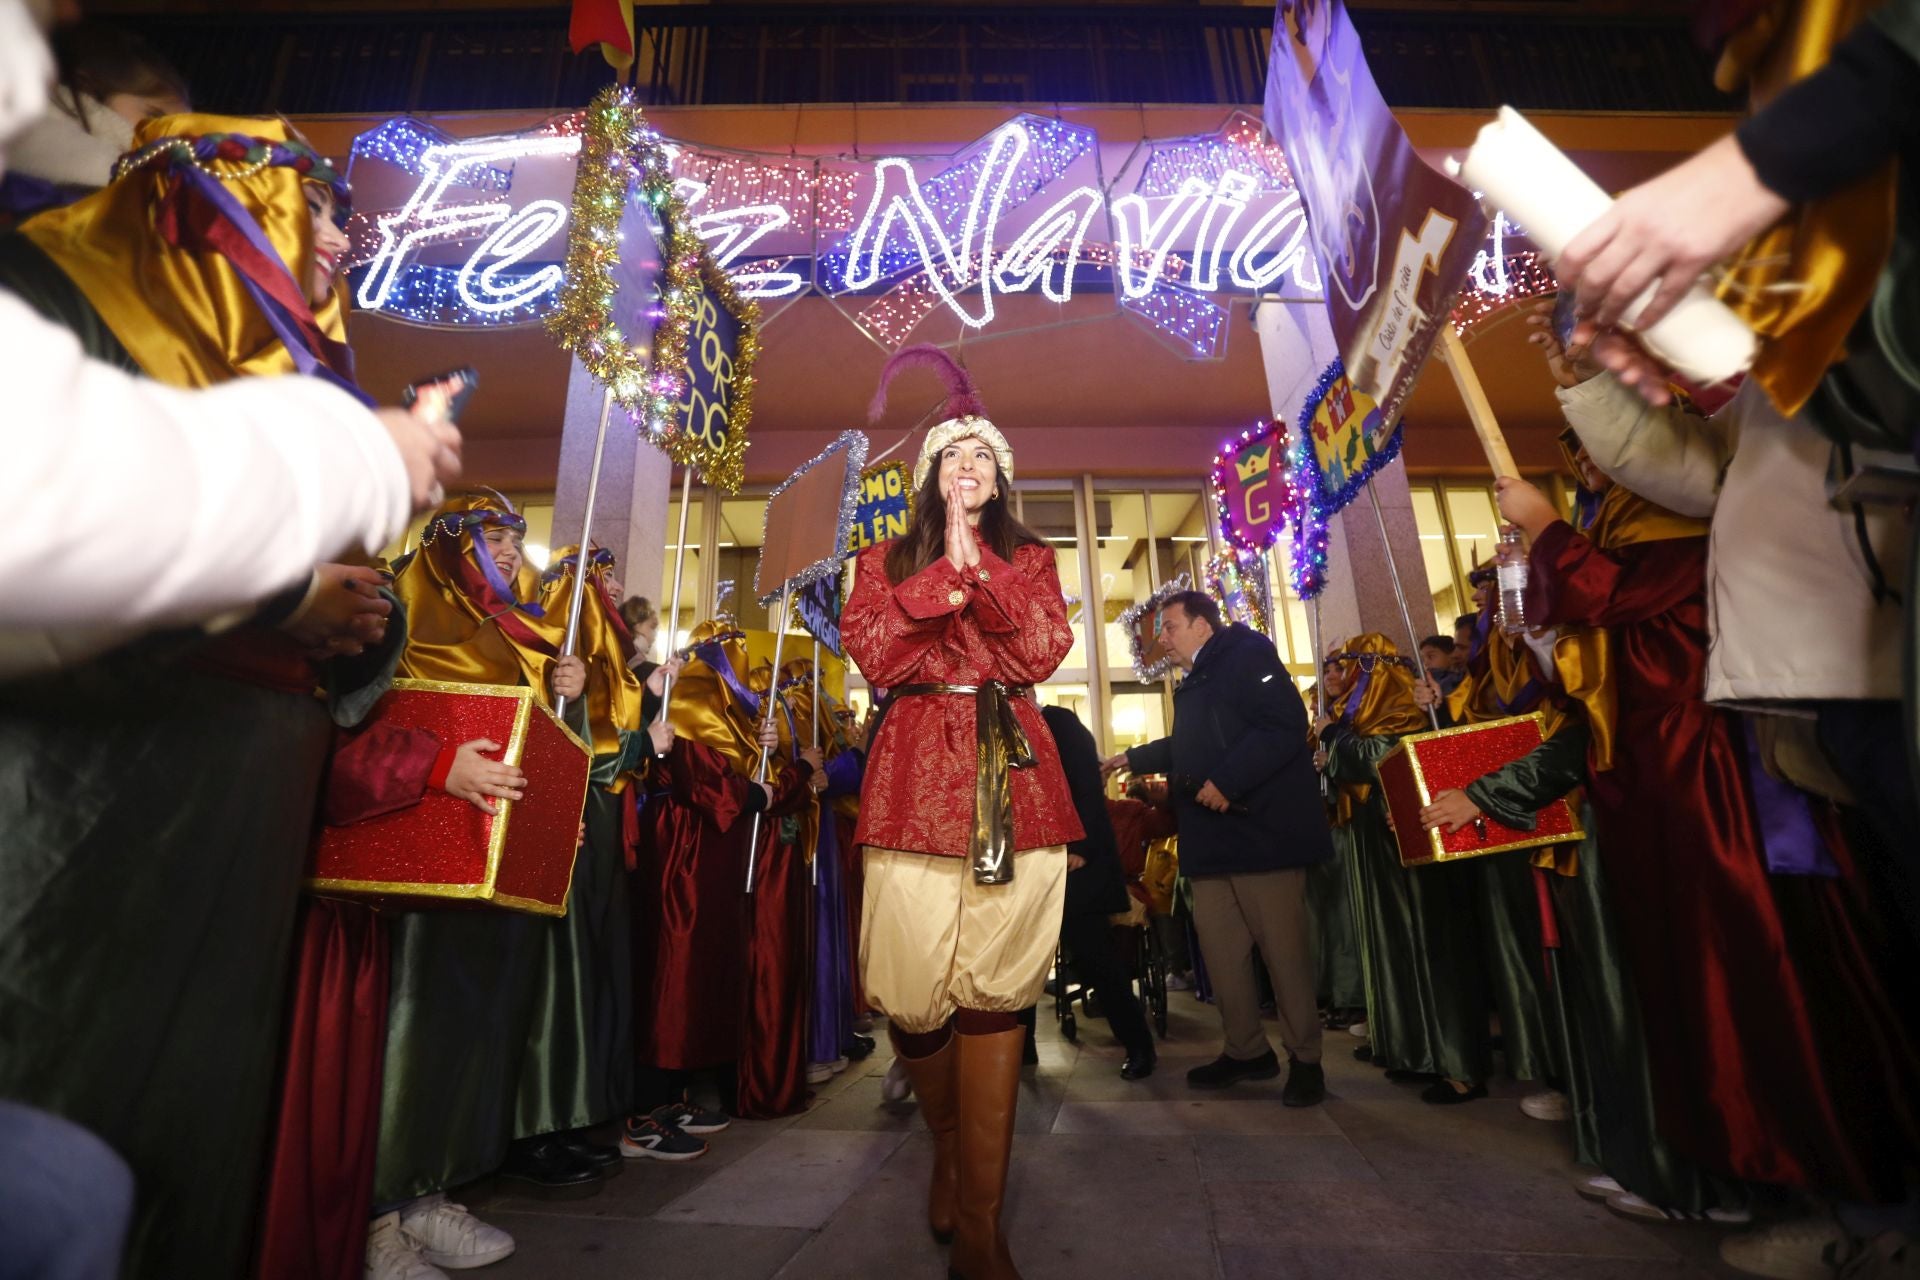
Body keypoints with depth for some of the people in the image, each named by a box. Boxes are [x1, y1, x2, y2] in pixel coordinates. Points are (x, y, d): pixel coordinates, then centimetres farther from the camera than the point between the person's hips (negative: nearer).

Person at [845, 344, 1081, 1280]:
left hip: (1011, 776, 1)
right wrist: (945, 568, -5)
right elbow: (873, 655, 0)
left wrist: (977, 560, -5)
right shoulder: (887, 559, 16)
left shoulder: (1029, 558, 18)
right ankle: (947, 1146, 31)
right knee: (912, 988, -1)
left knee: (995, 991, -4)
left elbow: (1043, 653, 0)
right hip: (916, 774, 0)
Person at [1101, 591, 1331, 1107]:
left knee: (1283, 950, 0)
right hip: (1211, 837, 9)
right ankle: (1247, 1051, 23)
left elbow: (1285, 727, -21)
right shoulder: (1195, 681, 21)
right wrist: (1131, 758, 34)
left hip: (1261, 830, -9)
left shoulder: (1247, 654, -8)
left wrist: (1226, 781, -24)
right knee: (1219, 948, 10)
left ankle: (1305, 1060, 15)